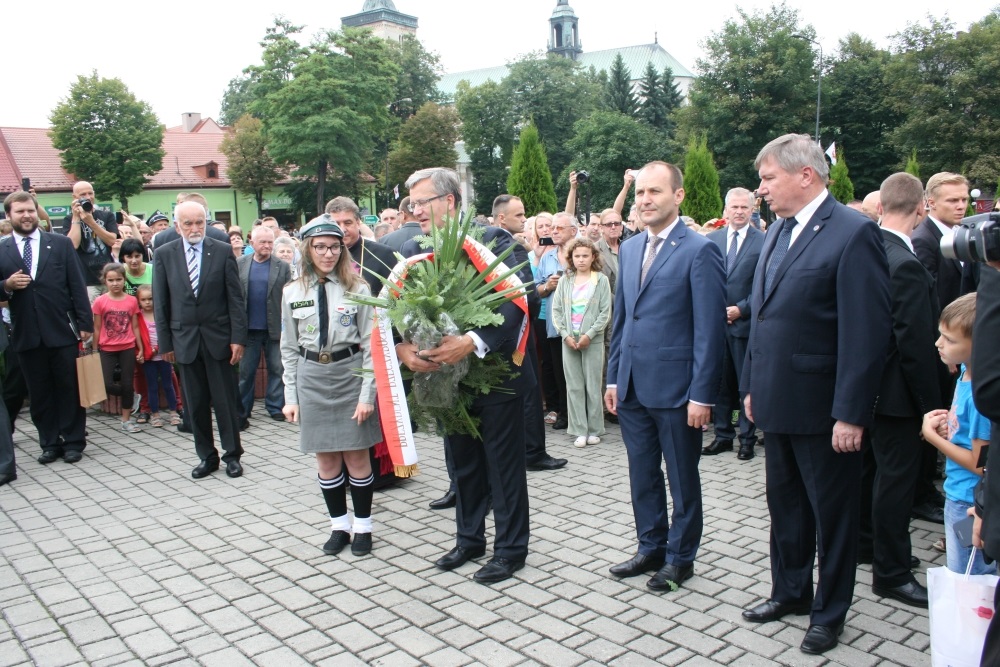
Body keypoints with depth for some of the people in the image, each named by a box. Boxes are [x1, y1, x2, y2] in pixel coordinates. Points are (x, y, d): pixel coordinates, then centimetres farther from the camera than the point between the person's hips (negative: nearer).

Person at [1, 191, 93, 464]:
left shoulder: (61, 243, 3)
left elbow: (77, 285, 1)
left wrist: (85, 323, -4)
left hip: (62, 330, -1)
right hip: (26, 335, 1)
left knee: (70, 389, 6)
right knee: (40, 393, 9)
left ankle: (73, 442, 17)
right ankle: (50, 444, 20)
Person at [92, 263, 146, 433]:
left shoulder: (132, 301, -1)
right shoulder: (100, 302, -4)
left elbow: (135, 327, 5)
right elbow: (97, 328, 0)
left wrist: (141, 349, 5)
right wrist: (95, 350, 1)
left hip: (128, 349, 1)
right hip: (107, 350, -1)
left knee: (127, 384, 2)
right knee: (107, 385, -8)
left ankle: (126, 420, 12)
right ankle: (131, 395, 22)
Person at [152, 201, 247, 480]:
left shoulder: (223, 251, -2)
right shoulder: (164, 254, 2)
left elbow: (235, 298, -3)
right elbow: (160, 302, 5)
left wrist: (238, 338, -8)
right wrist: (165, 342, 2)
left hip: (218, 337, -2)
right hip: (184, 339, 2)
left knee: (225, 400, 4)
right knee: (195, 403, 8)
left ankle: (232, 454, 17)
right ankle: (206, 456, 21)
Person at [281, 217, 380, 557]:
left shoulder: (357, 288, -5)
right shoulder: (293, 292, 4)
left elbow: (371, 344, -5)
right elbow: (289, 348, 8)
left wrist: (367, 393, -10)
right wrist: (291, 397, 5)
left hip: (350, 373, -2)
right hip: (311, 378, 3)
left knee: (356, 456, 4)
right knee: (326, 460, 9)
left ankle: (363, 526, 20)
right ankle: (339, 525, 24)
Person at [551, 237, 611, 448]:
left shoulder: (601, 280, -1)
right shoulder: (565, 280, 6)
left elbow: (605, 312, -4)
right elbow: (556, 310, 5)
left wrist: (589, 335, -12)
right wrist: (565, 335, -6)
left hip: (593, 340, -2)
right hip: (569, 339, 2)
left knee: (593, 386, 3)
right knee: (574, 386, 3)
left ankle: (594, 430, 12)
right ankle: (580, 430, 9)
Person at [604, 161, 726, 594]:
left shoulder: (700, 250, -10)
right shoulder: (629, 249, 11)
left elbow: (709, 328, -13)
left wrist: (702, 394, -16)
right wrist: (613, 377, 11)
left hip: (675, 387, -6)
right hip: (632, 386, 6)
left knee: (682, 478, 10)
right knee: (642, 475, 16)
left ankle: (680, 557, 26)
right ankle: (650, 548, 32)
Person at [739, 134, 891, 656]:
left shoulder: (853, 233, -15)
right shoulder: (777, 234, 10)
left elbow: (867, 331, -19)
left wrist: (851, 414, -19)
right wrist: (751, 385, 12)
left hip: (823, 409, -7)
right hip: (778, 402, 8)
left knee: (832, 512, 10)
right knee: (784, 504, 20)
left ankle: (830, 612, 28)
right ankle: (790, 592, 39)